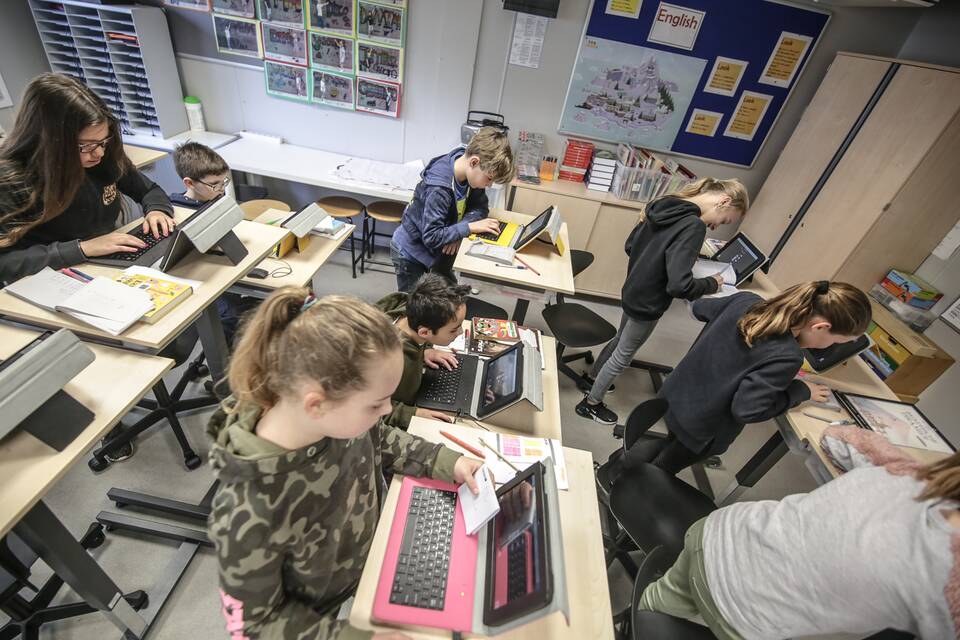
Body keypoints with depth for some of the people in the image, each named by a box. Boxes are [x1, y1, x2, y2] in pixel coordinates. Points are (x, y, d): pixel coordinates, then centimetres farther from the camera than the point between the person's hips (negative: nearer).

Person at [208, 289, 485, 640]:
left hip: (370, 546, 4)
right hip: (319, 611, -4)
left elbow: (377, 439, -2)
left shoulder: (340, 417, -26)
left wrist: (445, 461, -12)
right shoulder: (248, 515, -39)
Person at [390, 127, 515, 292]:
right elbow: (431, 237, -36)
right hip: (410, 253, -7)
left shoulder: (469, 172, -15)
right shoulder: (438, 187, -36)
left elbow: (480, 206, -5)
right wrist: (469, 227, -33)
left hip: (437, 249, 7)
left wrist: (459, 231, -22)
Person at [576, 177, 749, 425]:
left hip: (633, 293, 8)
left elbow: (629, 246, 7)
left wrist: (651, 263, 9)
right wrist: (711, 284, -15)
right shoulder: (693, 226, -28)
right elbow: (678, 285, -32)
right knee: (623, 355, 11)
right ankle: (591, 403, 29)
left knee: (621, 338, 30)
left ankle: (593, 375, 51)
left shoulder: (663, 206, -3)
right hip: (648, 304, -8)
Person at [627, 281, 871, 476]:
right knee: (662, 469, 22)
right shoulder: (786, 356, -31)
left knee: (673, 439, 34)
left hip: (675, 394, 6)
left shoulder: (747, 301, -10)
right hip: (699, 426, -6)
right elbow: (745, 409, -27)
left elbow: (700, 308, 8)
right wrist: (800, 391, -14)